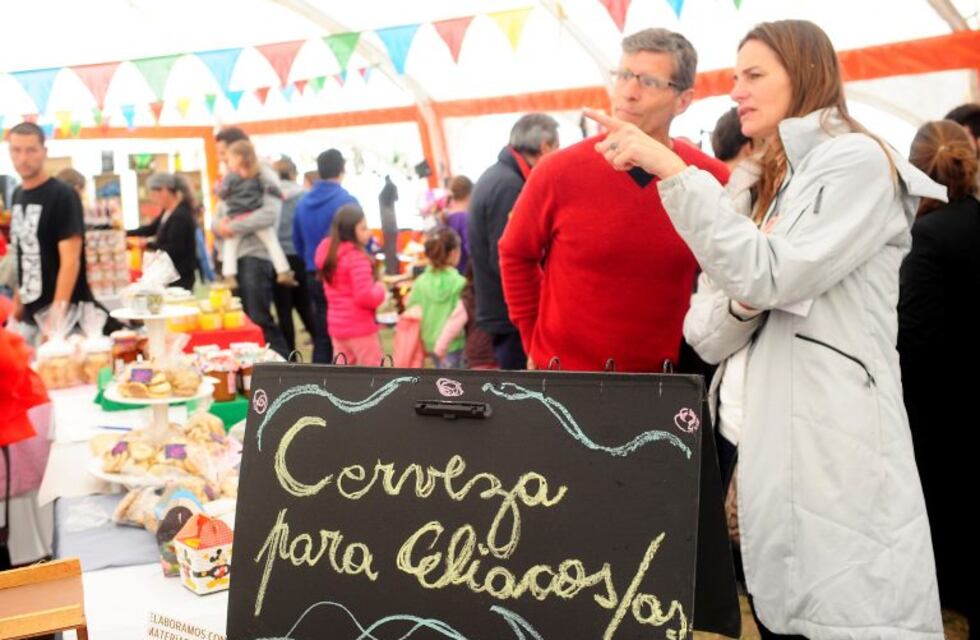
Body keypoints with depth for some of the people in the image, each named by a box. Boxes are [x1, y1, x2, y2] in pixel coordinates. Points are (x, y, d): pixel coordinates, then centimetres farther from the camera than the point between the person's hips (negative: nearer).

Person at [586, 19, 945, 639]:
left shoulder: (857, 162, -3)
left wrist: (673, 170, -16)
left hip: (836, 448, -7)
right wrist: (742, 302, -10)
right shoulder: (754, 193, 20)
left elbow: (770, 276, -17)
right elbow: (708, 337, 12)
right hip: (767, 445, 7)